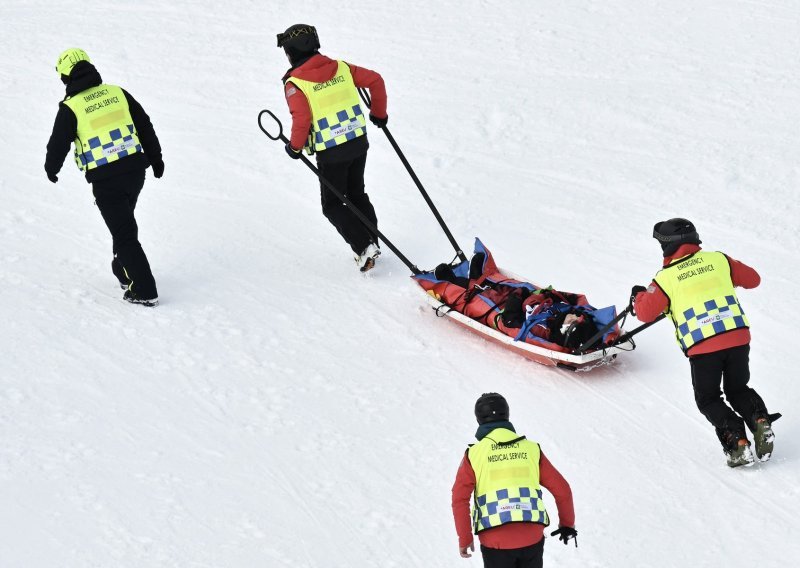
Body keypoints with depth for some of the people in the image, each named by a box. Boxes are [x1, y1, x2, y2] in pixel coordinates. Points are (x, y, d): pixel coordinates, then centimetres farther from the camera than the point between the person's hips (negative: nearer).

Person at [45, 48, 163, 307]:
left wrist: (51, 168, 19)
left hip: (105, 179, -5)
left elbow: (58, 144, -1)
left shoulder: (70, 108, -9)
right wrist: (156, 158, 21)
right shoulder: (117, 93, 4)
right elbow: (145, 127, 10)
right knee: (125, 222, 27)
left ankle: (145, 291, 0)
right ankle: (124, 271, 41)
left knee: (124, 234, 1)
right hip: (135, 170, 5)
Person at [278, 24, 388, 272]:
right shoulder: (340, 67, 2)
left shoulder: (295, 84, -14)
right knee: (356, 194, 25)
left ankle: (363, 247, -4)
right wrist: (379, 113, 17)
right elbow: (375, 80, 3)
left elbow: (302, 119, -24)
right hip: (359, 141, 6)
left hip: (331, 152, -6)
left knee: (333, 205, 11)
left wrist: (295, 146, -6)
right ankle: (372, 244, 28)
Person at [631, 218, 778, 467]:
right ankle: (760, 420, -5)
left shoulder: (667, 277, 2)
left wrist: (639, 296, 29)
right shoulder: (718, 259, 10)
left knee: (708, 399, 16)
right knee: (738, 389, 24)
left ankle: (736, 440, -5)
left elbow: (646, 313, 9)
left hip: (702, 346, -3)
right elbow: (753, 279, 21)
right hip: (738, 337, 3)